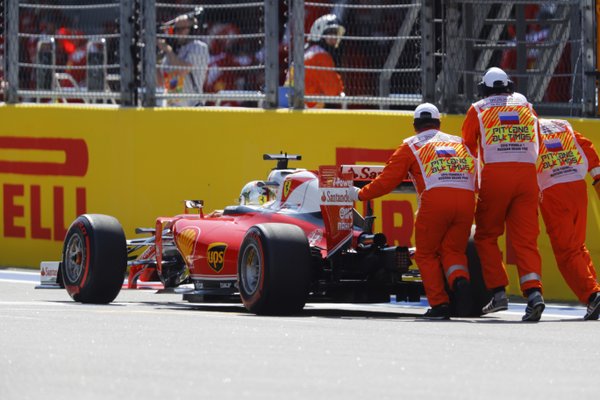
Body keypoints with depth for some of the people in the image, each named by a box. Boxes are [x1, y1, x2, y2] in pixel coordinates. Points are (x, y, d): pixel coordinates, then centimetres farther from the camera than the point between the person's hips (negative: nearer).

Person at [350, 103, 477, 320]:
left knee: (426, 255, 14)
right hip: (466, 200, 3)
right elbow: (476, 173, 24)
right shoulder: (459, 142, 26)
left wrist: (360, 194, 27)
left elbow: (387, 180, 14)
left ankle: (439, 304, 1)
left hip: (434, 200, -3)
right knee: (453, 251, 15)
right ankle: (460, 279, -17)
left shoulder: (411, 146, 17)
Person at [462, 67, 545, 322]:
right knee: (525, 239, 0)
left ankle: (499, 292, 2)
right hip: (527, 174, 2)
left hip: (495, 176, -2)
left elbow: (468, 148, 12)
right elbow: (537, 143, 18)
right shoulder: (526, 106, 17)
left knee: (486, 236, 12)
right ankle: (533, 291, -19)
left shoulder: (478, 110, 10)